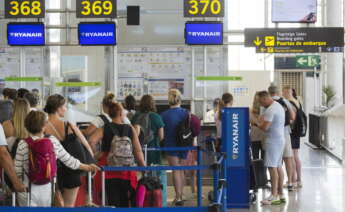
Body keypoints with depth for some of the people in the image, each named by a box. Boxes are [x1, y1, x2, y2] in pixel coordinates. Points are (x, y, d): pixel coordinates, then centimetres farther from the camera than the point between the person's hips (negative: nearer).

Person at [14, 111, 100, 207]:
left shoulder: (23, 145, -10)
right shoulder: (53, 141, -5)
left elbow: (17, 172, -8)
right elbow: (68, 160, 4)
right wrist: (87, 167, 18)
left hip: (28, 191, -2)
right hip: (47, 191, 2)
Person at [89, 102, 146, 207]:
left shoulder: (104, 129, -1)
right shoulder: (130, 129, 2)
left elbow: (92, 141, -19)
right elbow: (138, 151, 0)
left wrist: (96, 155, -4)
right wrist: (144, 167, 8)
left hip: (109, 170, -1)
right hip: (127, 172, 1)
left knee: (112, 203, 1)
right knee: (125, 203, 13)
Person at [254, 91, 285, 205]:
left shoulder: (270, 110, -17)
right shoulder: (278, 106, 16)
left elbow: (265, 127, -21)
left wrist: (256, 122, -5)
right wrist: (260, 121, 10)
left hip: (273, 141, -10)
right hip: (280, 139, 10)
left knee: (272, 167, -9)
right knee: (278, 167, 13)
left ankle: (274, 196, -10)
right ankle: (280, 194, 17)